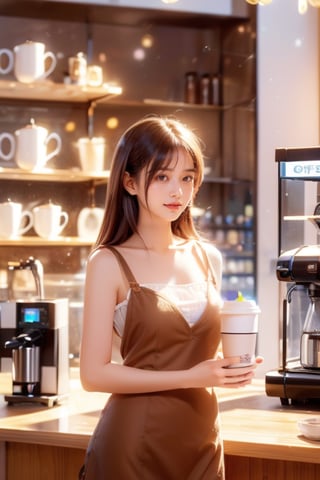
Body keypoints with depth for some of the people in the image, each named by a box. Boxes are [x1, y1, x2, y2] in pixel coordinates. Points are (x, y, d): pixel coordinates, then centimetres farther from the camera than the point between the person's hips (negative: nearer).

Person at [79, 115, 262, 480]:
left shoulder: (207, 258, 6)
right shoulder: (109, 263, -8)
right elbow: (94, 374, -14)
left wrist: (231, 366, -2)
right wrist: (190, 378, -18)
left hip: (202, 438, 5)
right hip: (134, 443, -5)